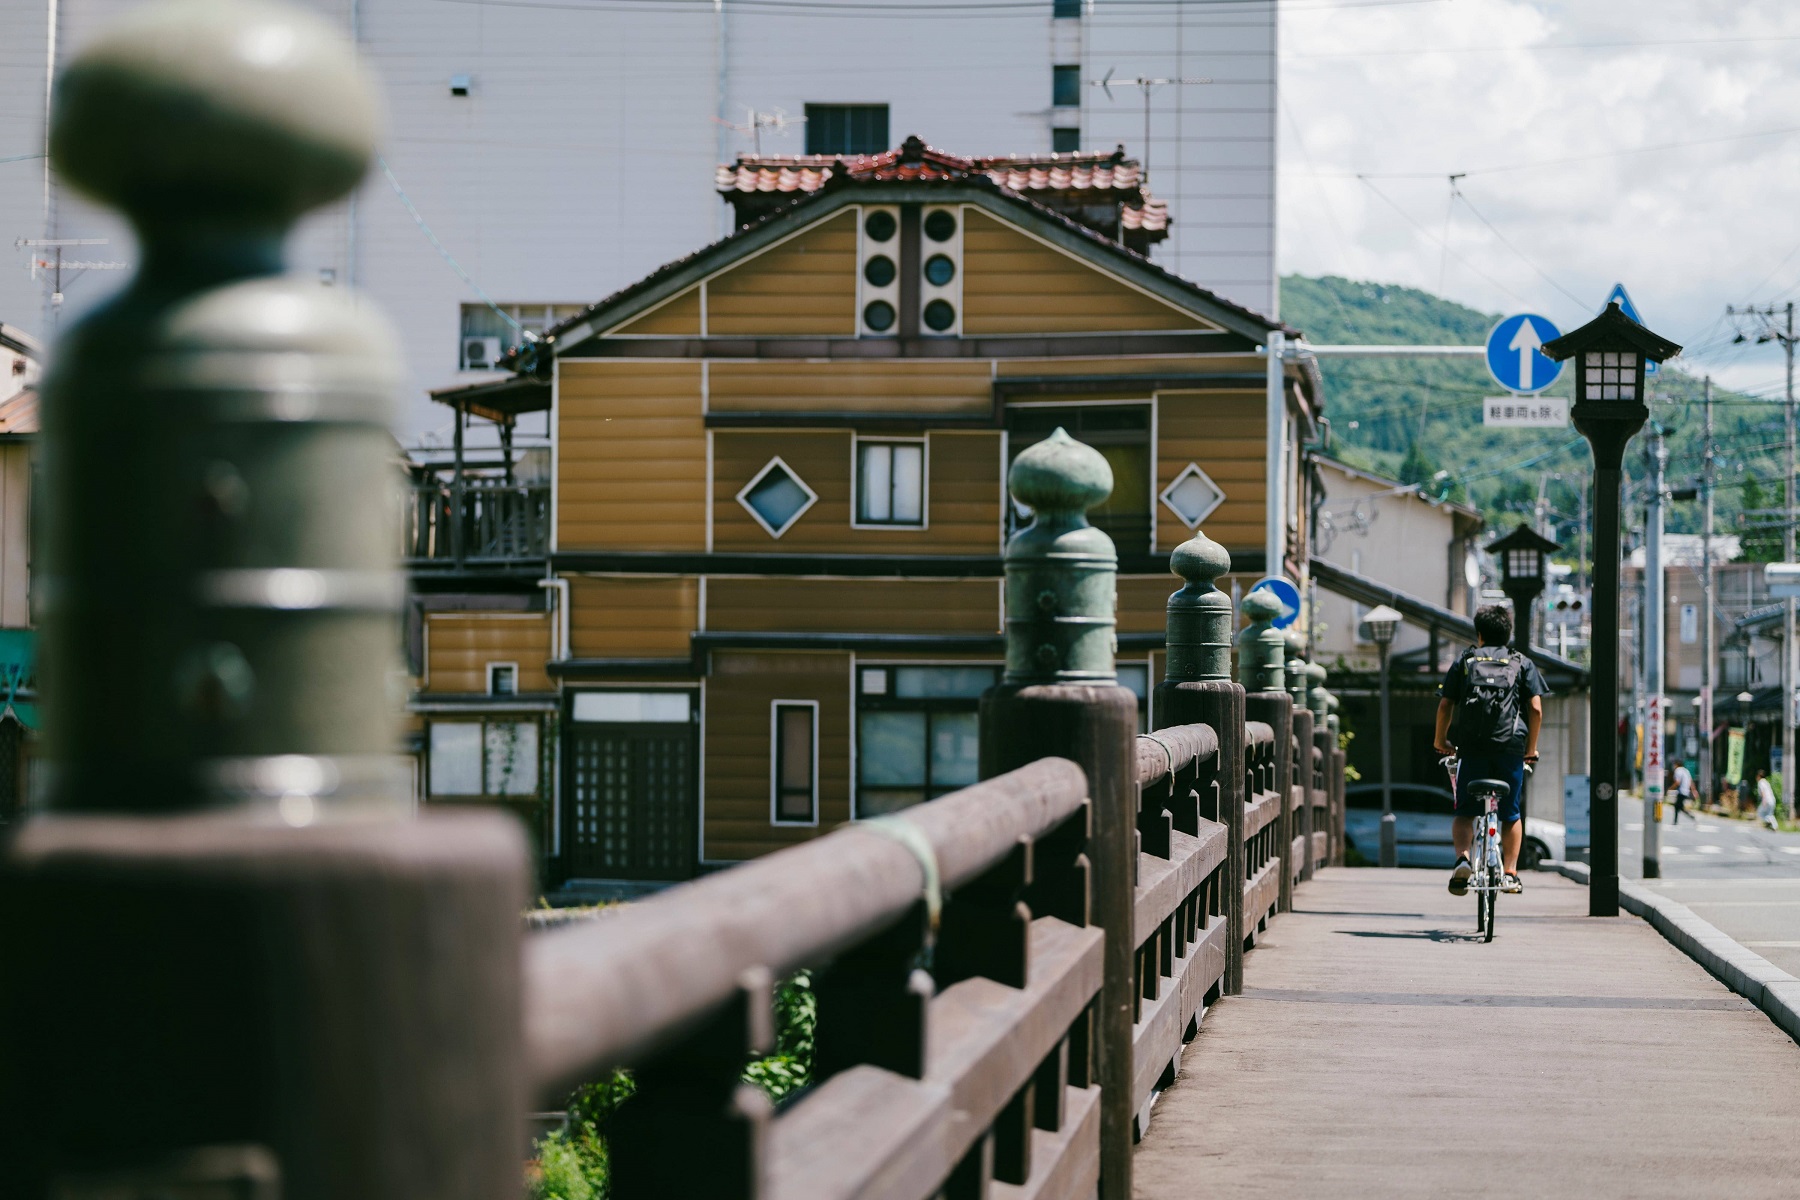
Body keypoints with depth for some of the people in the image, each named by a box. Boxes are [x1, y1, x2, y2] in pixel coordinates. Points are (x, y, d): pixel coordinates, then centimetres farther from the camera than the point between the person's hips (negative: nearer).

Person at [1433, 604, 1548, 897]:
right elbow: (1536, 709, 3)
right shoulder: (1522, 664, 12)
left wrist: (1441, 740, 20)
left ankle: (1462, 859, -19)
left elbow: (1445, 705, 6)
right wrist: (1531, 747, 14)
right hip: (1511, 746, 0)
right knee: (1511, 814, 14)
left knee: (1464, 812, 5)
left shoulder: (1464, 661, 13)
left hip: (1471, 748, 0)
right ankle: (1510, 873, 8)